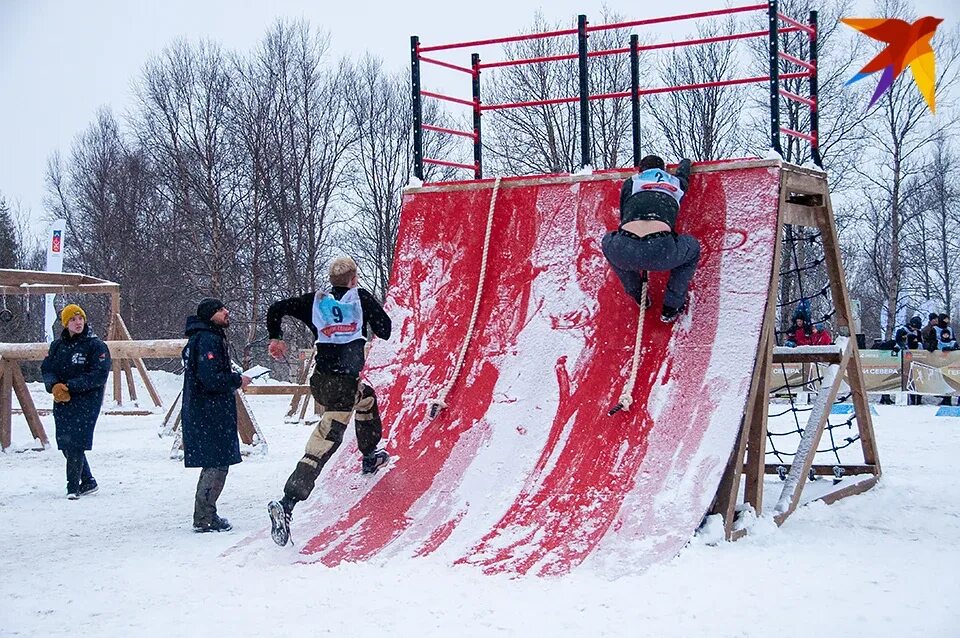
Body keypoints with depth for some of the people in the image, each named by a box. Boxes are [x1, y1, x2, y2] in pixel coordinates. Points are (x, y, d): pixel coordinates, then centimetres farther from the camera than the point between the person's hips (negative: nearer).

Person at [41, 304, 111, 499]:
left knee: (76, 443, -12)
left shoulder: (96, 345, -6)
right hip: (61, 402, 6)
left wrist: (70, 386, -18)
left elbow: (99, 375, -13)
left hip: (86, 401, -6)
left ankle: (73, 486, -5)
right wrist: (54, 386, -13)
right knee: (65, 443, 9)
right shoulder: (57, 345, 11)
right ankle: (88, 482, 24)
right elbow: (46, 368, 9)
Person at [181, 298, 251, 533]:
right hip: (210, 414, -11)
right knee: (217, 465, -7)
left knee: (214, 465, 18)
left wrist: (233, 377, 13)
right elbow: (211, 379, -25)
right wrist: (238, 380, -11)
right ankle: (204, 519, -3)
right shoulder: (208, 340, -16)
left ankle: (205, 515, 25)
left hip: (202, 414, 11)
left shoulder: (201, 338, 18)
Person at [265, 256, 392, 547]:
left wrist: (276, 339, 23)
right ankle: (287, 504, -23)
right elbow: (385, 330, -2)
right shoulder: (361, 297, -1)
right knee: (323, 444, -10)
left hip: (321, 380, 6)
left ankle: (370, 456, 51)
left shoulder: (315, 300, 9)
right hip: (346, 383, -6)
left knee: (366, 397, 36)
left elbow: (276, 309, 7)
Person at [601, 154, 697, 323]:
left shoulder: (629, 183, 29)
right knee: (693, 248, 33)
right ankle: (671, 307, 28)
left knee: (609, 242, 38)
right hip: (661, 251, -1)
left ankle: (638, 296, 41)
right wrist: (685, 162, 85)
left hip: (625, 251, 1)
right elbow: (685, 164, 58)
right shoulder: (676, 182, 32)